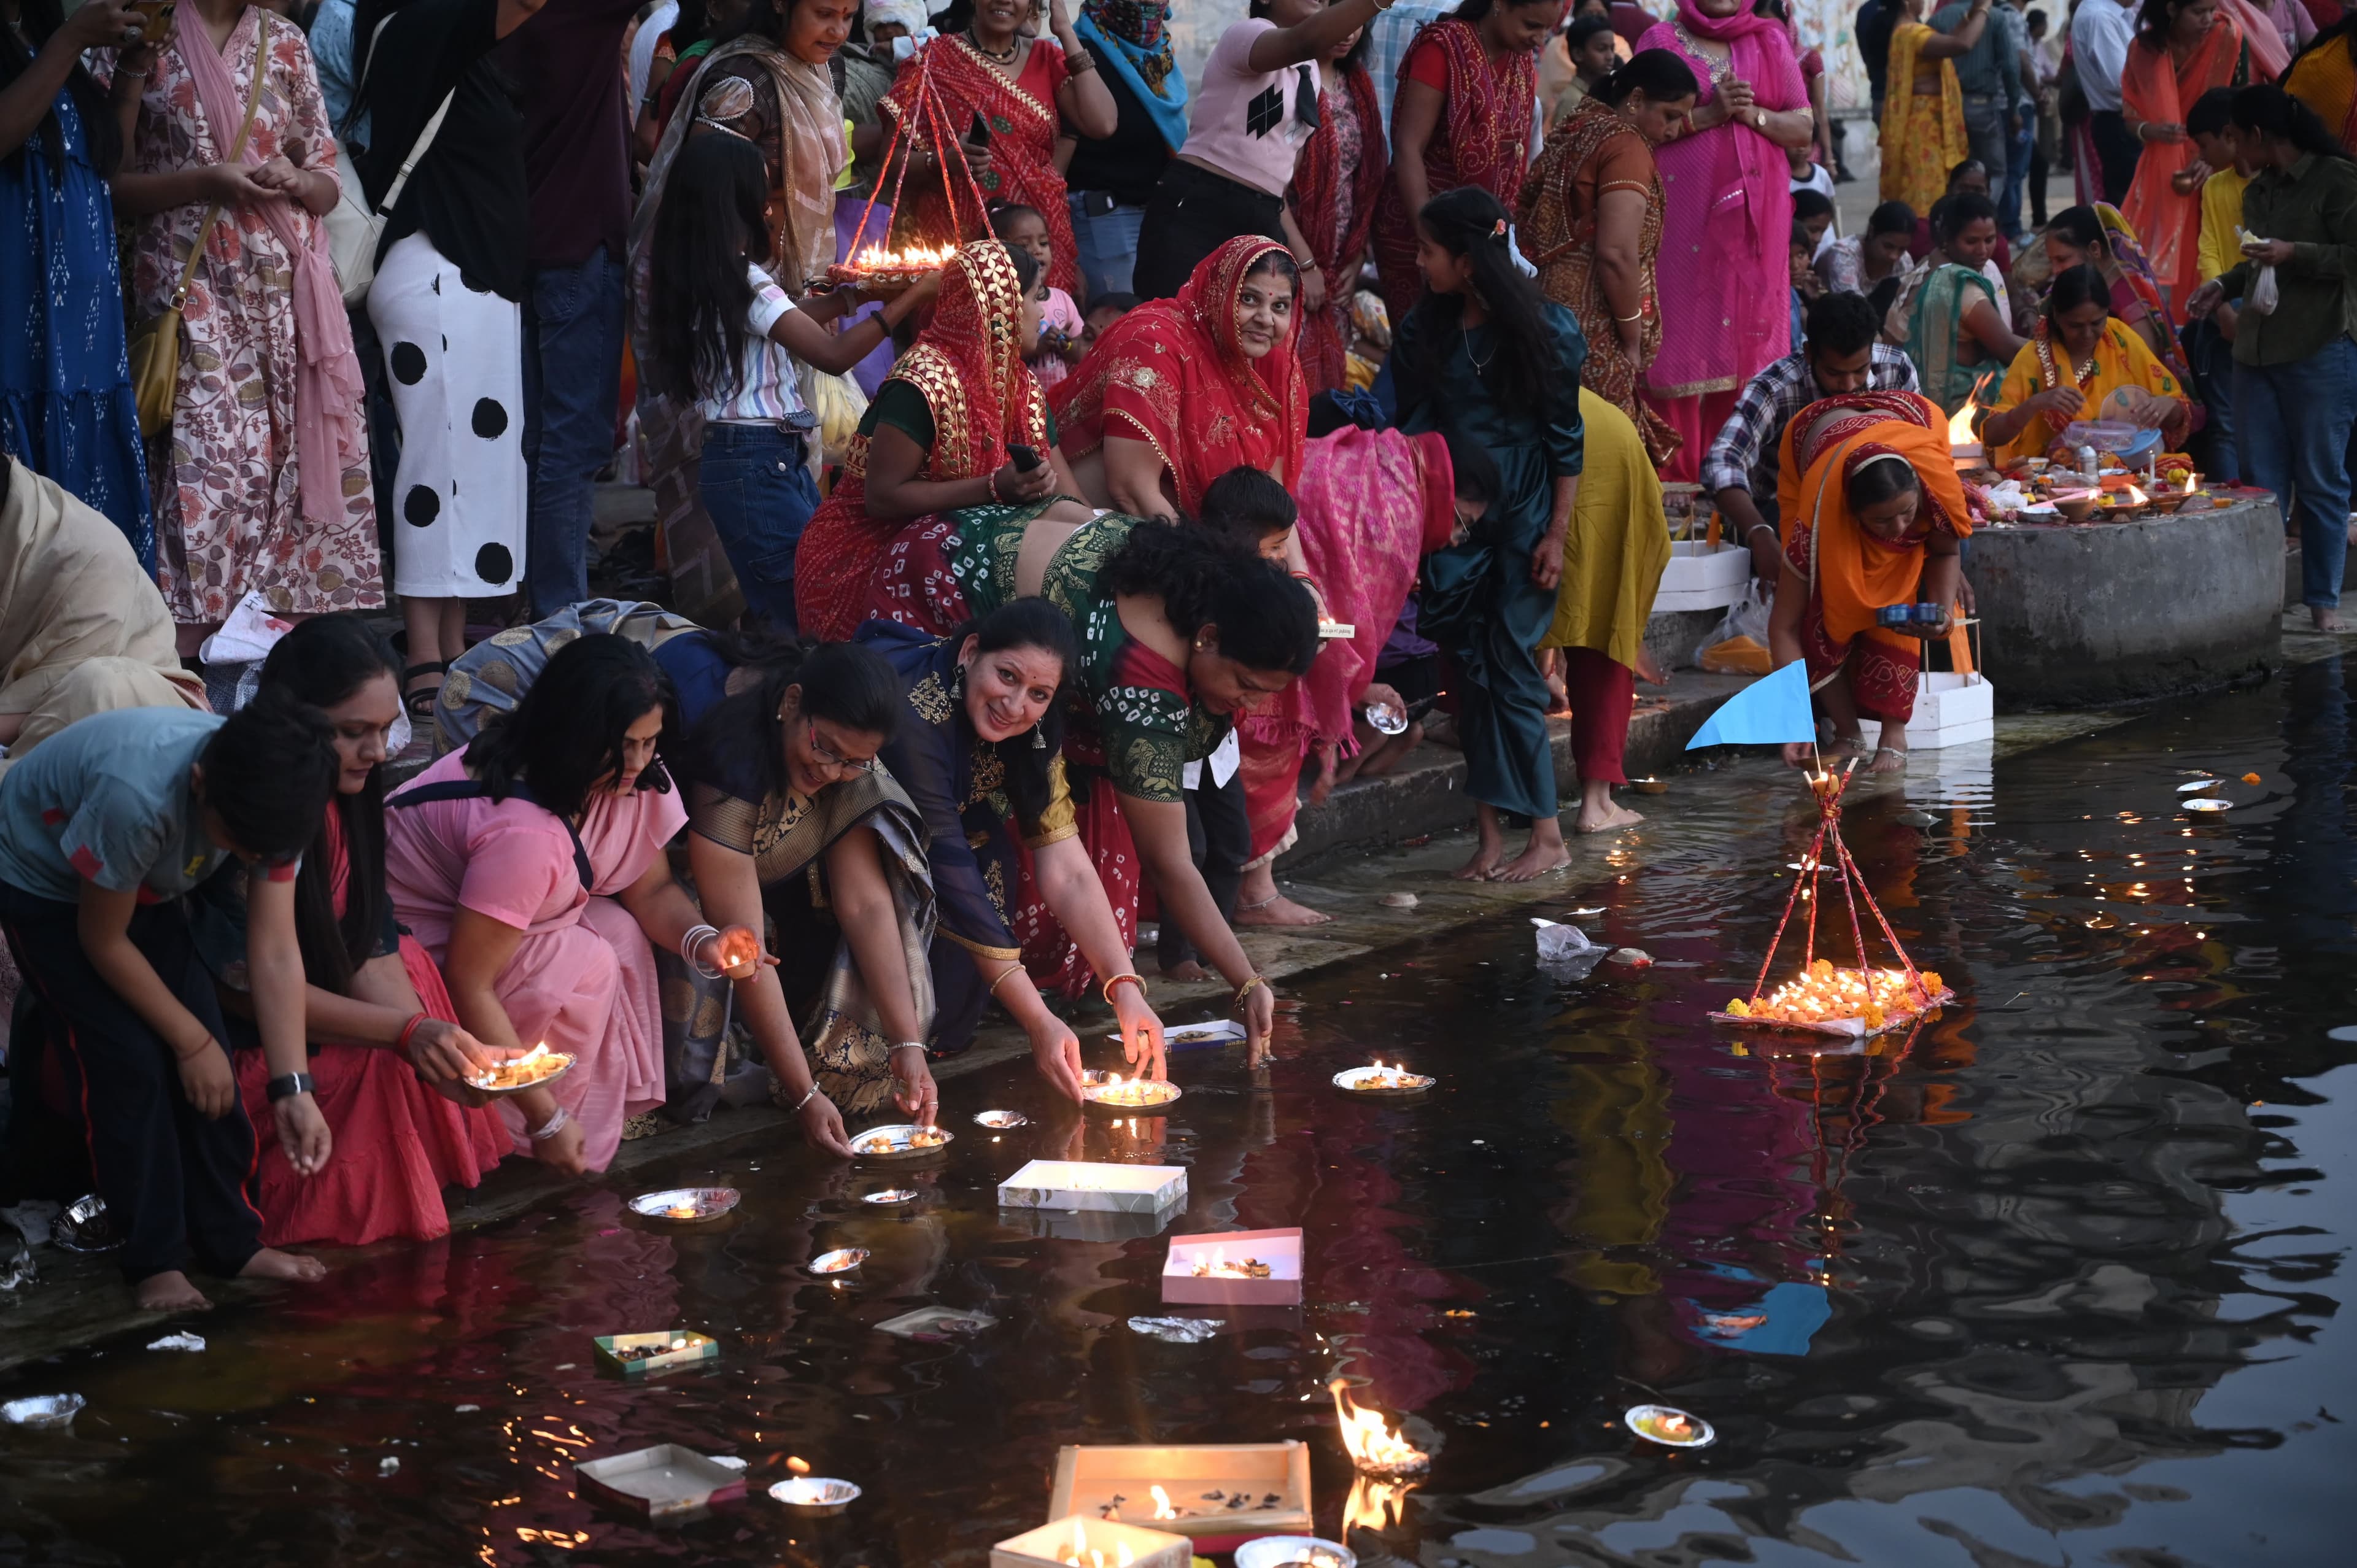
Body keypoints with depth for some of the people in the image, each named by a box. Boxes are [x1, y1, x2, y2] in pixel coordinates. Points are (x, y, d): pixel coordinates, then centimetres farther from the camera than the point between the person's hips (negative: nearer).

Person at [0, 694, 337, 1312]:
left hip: (145, 883, 5)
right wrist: (192, 1042, -18)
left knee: (204, 1056, -5)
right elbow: (103, 941, -27)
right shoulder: (137, 796, -43)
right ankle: (155, 1259, -3)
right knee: (129, 1062, -15)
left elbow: (275, 951, -19)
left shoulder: (271, 797, -26)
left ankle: (230, 1242, 7)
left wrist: (292, 1089, -25)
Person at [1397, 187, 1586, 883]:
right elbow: (1410, 426, 8)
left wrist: (1556, 533, -7)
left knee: (1510, 662, -7)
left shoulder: (1546, 328, -7)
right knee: (1473, 667, 1)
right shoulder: (1424, 330, 5)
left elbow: (1565, 439, -4)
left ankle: (1547, 836, 2)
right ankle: (1492, 837, 4)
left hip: (1523, 515, -4)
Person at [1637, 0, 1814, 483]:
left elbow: (1804, 128, 9)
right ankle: (1674, 471, -4)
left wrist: (1755, 115, -8)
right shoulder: (1661, 41, 5)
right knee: (1683, 333, -6)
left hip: (1755, 213, 3)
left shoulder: (1770, 43, 12)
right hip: (1683, 211, -3)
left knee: (1748, 328, 1)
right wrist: (1708, 115, -14)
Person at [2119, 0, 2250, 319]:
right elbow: (2130, 116, 4)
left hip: (2213, 170, -2)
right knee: (2150, 270, -3)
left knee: (2201, 267, -5)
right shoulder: (2143, 48, -4)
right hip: (2161, 172, 2)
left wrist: (2210, 159, -23)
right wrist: (2150, 130, -20)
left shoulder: (2228, 39, -10)